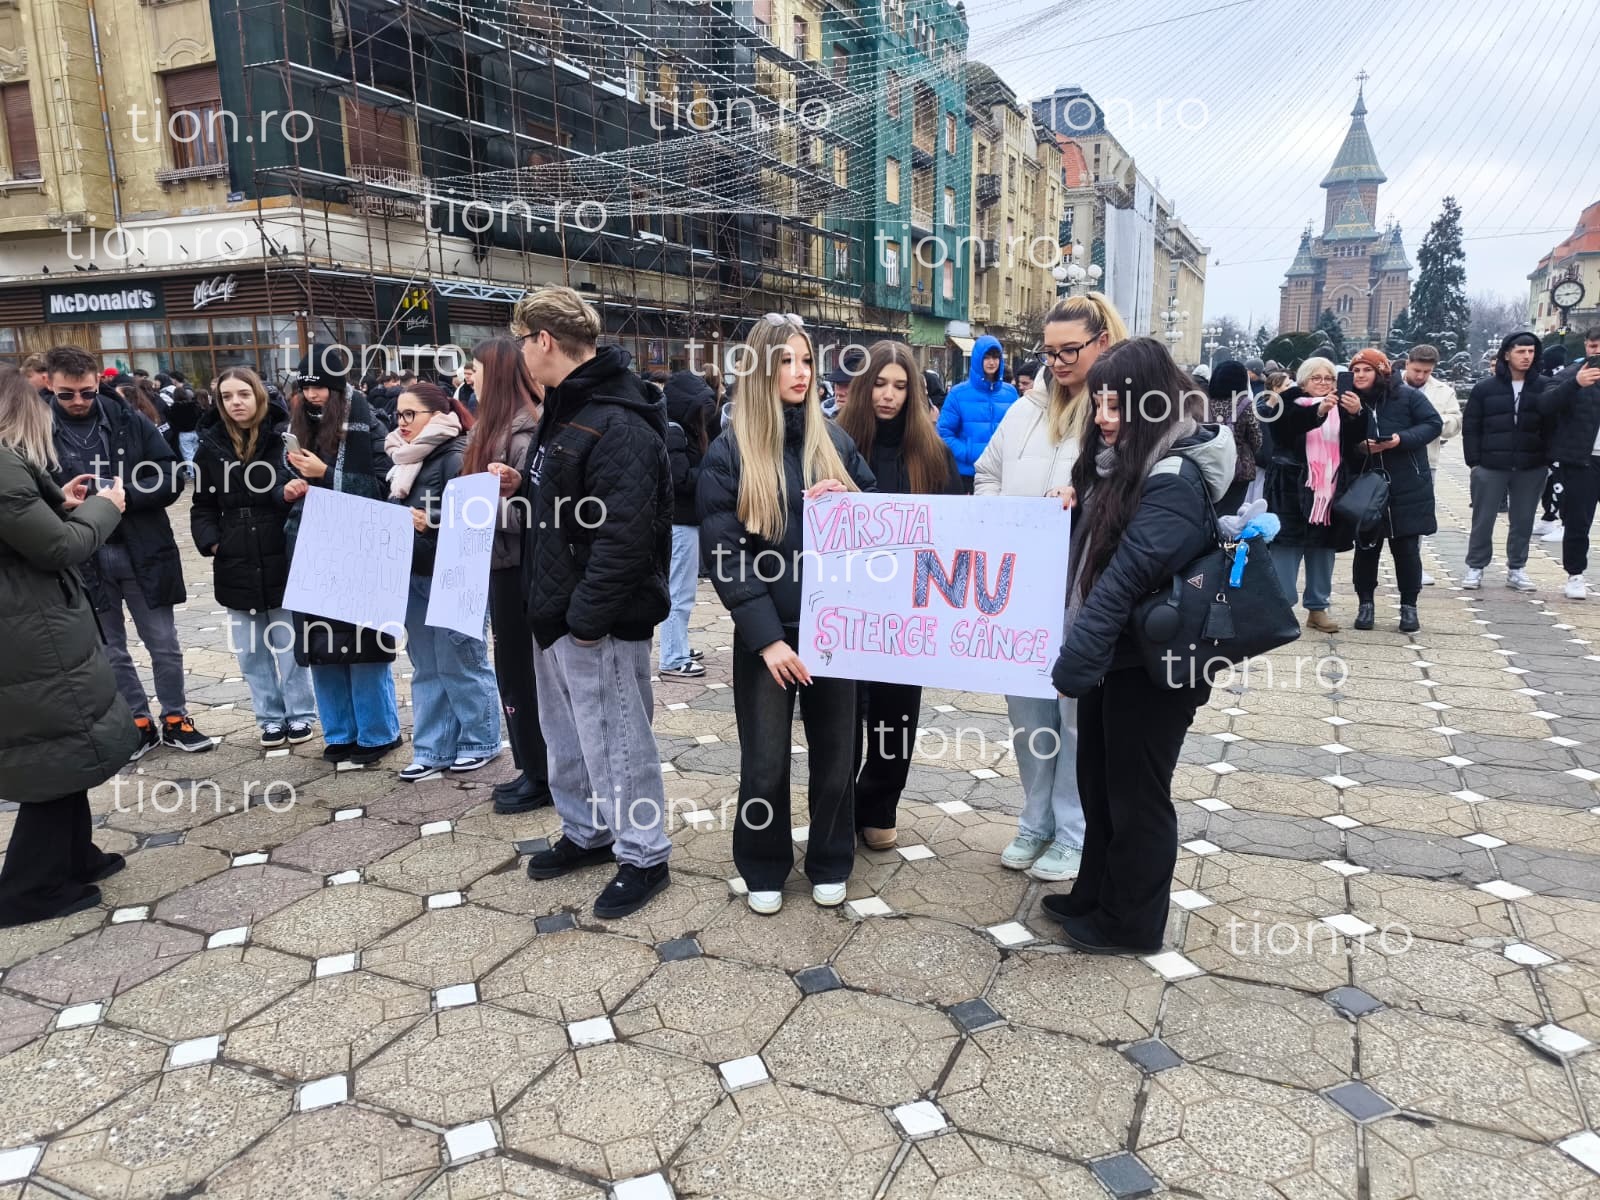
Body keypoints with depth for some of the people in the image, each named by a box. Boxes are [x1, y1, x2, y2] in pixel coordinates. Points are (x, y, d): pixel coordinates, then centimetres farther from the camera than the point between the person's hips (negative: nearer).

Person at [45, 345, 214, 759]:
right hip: (83, 559, 0)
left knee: (164, 645, 9)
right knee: (110, 652, 12)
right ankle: (138, 724, 27)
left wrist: (123, 494, -18)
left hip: (143, 552, 0)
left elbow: (172, 479, -5)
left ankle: (174, 719, 24)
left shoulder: (129, 422, -2)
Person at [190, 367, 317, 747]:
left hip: (282, 560, -3)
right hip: (236, 565, 3)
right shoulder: (210, 446, 5)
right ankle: (270, 716, 23)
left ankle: (300, 713, 21)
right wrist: (210, 541, -6)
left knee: (289, 643, 7)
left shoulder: (282, 437, -4)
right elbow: (203, 506, 10)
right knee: (250, 649, 10)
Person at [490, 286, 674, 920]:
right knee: (568, 733, 21)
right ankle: (586, 832, 39)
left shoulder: (618, 425, -22)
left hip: (600, 623, -10)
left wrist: (589, 617, -24)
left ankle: (643, 856, 18)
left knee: (615, 740, 2)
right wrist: (522, 483, 7)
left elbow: (622, 534, -27)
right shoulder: (567, 408, 12)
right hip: (557, 611, 10)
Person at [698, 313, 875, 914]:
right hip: (767, 633, -2)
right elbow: (723, 551, -9)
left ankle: (830, 864, 32)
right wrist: (766, 637, -16)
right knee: (765, 762, 7)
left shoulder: (835, 441, 6)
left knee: (834, 752, 12)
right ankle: (764, 869, 29)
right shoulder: (729, 451, -4)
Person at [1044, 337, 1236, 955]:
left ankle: (1131, 922, 26)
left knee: (1135, 793, 7)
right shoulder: (1120, 461, 8)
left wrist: (1073, 664, -27)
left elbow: (1127, 577, -27)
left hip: (1152, 667, -8)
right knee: (1097, 783, 19)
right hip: (1113, 658, 9)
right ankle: (1095, 896, 37)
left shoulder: (1174, 479, -21)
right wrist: (1074, 515, -4)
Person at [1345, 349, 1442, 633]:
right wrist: (1358, 446, -16)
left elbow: (1434, 423, -6)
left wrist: (1402, 438, -20)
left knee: (1407, 548, 4)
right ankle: (1365, 603, 19)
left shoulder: (1407, 395, -4)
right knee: (1366, 547, 7)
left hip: (1407, 488, -2)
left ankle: (1409, 606, 16)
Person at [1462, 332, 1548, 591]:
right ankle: (1475, 567, 16)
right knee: (1483, 520, 5)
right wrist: (1474, 462, -4)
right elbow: (1470, 428, 1)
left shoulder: (1543, 388, 3)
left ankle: (1516, 569, 20)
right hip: (1491, 467, -1)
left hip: (1531, 469, 2)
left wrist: (1548, 461, 0)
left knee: (1523, 521, 9)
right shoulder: (1485, 388, 0)